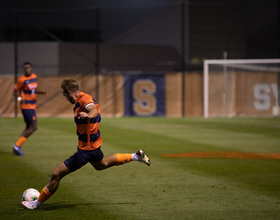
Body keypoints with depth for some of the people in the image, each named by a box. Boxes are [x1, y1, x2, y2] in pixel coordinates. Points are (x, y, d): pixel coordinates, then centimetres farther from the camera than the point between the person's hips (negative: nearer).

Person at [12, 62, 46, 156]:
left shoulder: (34, 76, 10)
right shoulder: (21, 80, -13)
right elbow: (15, 92, -7)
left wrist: (41, 92, 4)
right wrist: (19, 98, -26)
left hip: (32, 105, 9)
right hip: (26, 106, -9)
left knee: (28, 127, 11)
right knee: (33, 127, -14)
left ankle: (17, 148, 15)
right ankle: (17, 145, -8)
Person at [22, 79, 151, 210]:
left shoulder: (84, 99, -24)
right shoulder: (83, 99, 7)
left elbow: (94, 110, -45)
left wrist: (88, 115, -64)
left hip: (86, 149, -11)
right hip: (94, 144, 11)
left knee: (56, 174, -8)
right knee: (101, 165, 40)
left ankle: (37, 203, 4)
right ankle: (136, 156, 45)